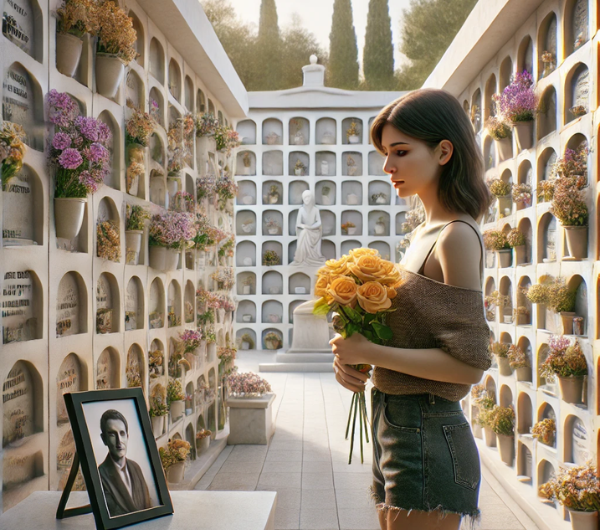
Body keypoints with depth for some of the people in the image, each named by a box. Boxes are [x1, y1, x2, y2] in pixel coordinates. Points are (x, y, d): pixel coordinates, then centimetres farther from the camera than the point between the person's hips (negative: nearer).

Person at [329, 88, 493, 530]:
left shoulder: (457, 236, -16)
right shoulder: (424, 233, 10)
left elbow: (468, 364, -20)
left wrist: (369, 352, -18)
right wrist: (350, 351, -1)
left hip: (426, 436, -9)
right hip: (396, 428, 9)